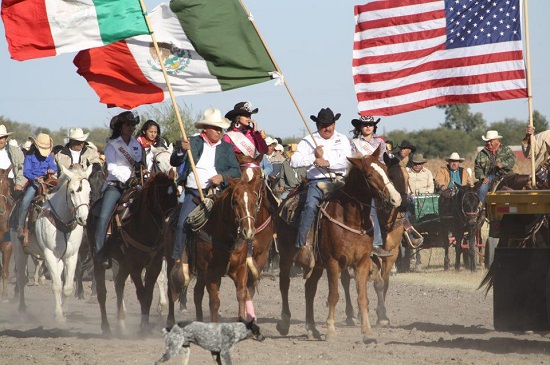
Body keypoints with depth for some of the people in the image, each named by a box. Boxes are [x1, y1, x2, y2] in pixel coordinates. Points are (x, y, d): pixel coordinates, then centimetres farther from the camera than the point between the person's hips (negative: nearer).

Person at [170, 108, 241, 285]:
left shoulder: (226, 148, 14)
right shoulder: (193, 143, 9)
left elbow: (236, 171, 6)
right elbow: (174, 162, 0)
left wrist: (222, 177, -13)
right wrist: (182, 150, -20)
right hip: (193, 193, -2)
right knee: (183, 224, -20)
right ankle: (180, 262, -12)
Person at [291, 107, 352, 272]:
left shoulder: (342, 140, 17)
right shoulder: (308, 141, 12)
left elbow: (347, 160, 0)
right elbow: (294, 161, 1)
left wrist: (328, 162, -14)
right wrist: (314, 157, -10)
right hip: (317, 182, -2)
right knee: (310, 206, -31)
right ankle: (302, 245, -35)